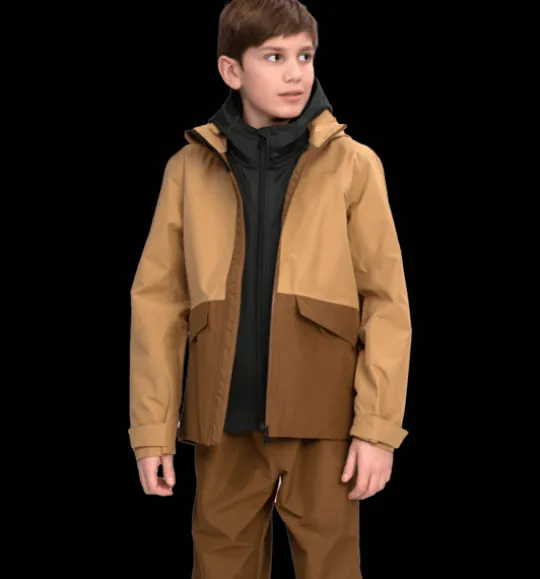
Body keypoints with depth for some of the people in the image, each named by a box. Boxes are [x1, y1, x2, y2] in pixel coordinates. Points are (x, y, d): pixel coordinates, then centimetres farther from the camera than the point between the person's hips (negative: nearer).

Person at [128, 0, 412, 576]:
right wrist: (153, 430, -1)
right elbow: (158, 303, 3)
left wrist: (377, 426, -7)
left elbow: (386, 302, -2)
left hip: (322, 421, -1)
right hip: (225, 421, 1)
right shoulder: (189, 169, 4)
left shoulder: (352, 165, 0)